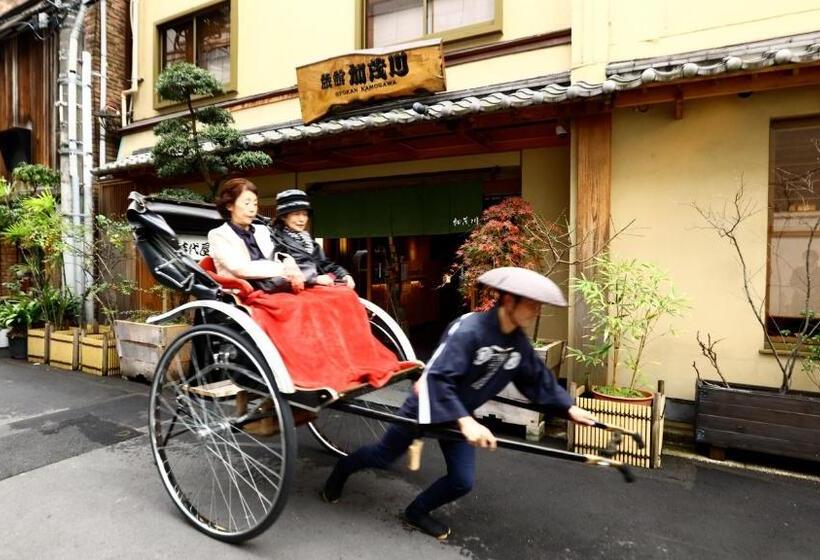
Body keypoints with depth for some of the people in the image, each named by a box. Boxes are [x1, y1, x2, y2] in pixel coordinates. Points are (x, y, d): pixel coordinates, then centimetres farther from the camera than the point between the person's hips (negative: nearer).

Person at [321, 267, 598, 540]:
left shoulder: (519, 344, -9)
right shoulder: (468, 329, -33)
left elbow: (539, 380, 5)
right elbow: (436, 377, -36)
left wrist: (569, 408, -2)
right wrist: (465, 422, -42)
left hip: (461, 413, 6)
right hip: (427, 403, -6)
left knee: (462, 481, 4)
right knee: (383, 457, 12)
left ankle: (417, 512, 30)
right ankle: (342, 469, 43)